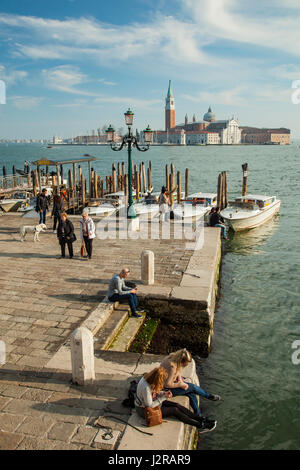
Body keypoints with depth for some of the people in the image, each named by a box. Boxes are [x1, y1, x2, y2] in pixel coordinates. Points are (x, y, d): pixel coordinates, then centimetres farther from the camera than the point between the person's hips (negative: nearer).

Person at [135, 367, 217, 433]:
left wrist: (164, 393, -9)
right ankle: (201, 426, -3)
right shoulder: (145, 387, -36)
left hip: (153, 402, 8)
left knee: (177, 405, -2)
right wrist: (164, 397, -22)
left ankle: (202, 419, 1)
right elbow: (150, 405, -27)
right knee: (175, 411, -12)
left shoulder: (148, 378, -9)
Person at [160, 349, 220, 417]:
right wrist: (180, 385, -18)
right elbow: (167, 384, -29)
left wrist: (180, 380, -5)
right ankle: (209, 396, 20)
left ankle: (198, 415, 13)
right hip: (167, 389, -8)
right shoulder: (172, 366, -34)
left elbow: (178, 370, 11)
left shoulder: (172, 357, -7)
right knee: (192, 387, -5)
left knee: (191, 393, 0)